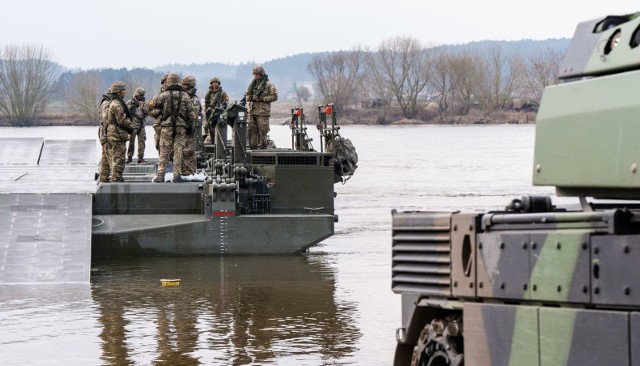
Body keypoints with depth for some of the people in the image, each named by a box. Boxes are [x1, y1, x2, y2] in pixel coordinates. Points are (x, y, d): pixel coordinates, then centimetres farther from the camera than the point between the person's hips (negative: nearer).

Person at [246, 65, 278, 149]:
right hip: (252, 111, 6)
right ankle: (253, 146, 8)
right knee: (252, 129, 4)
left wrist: (262, 98, -15)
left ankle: (262, 146, -1)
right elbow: (247, 95, 22)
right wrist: (250, 97, -2)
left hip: (262, 111, -6)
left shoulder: (268, 84, -2)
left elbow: (274, 96, -7)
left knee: (262, 130, -6)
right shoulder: (252, 84, 17)